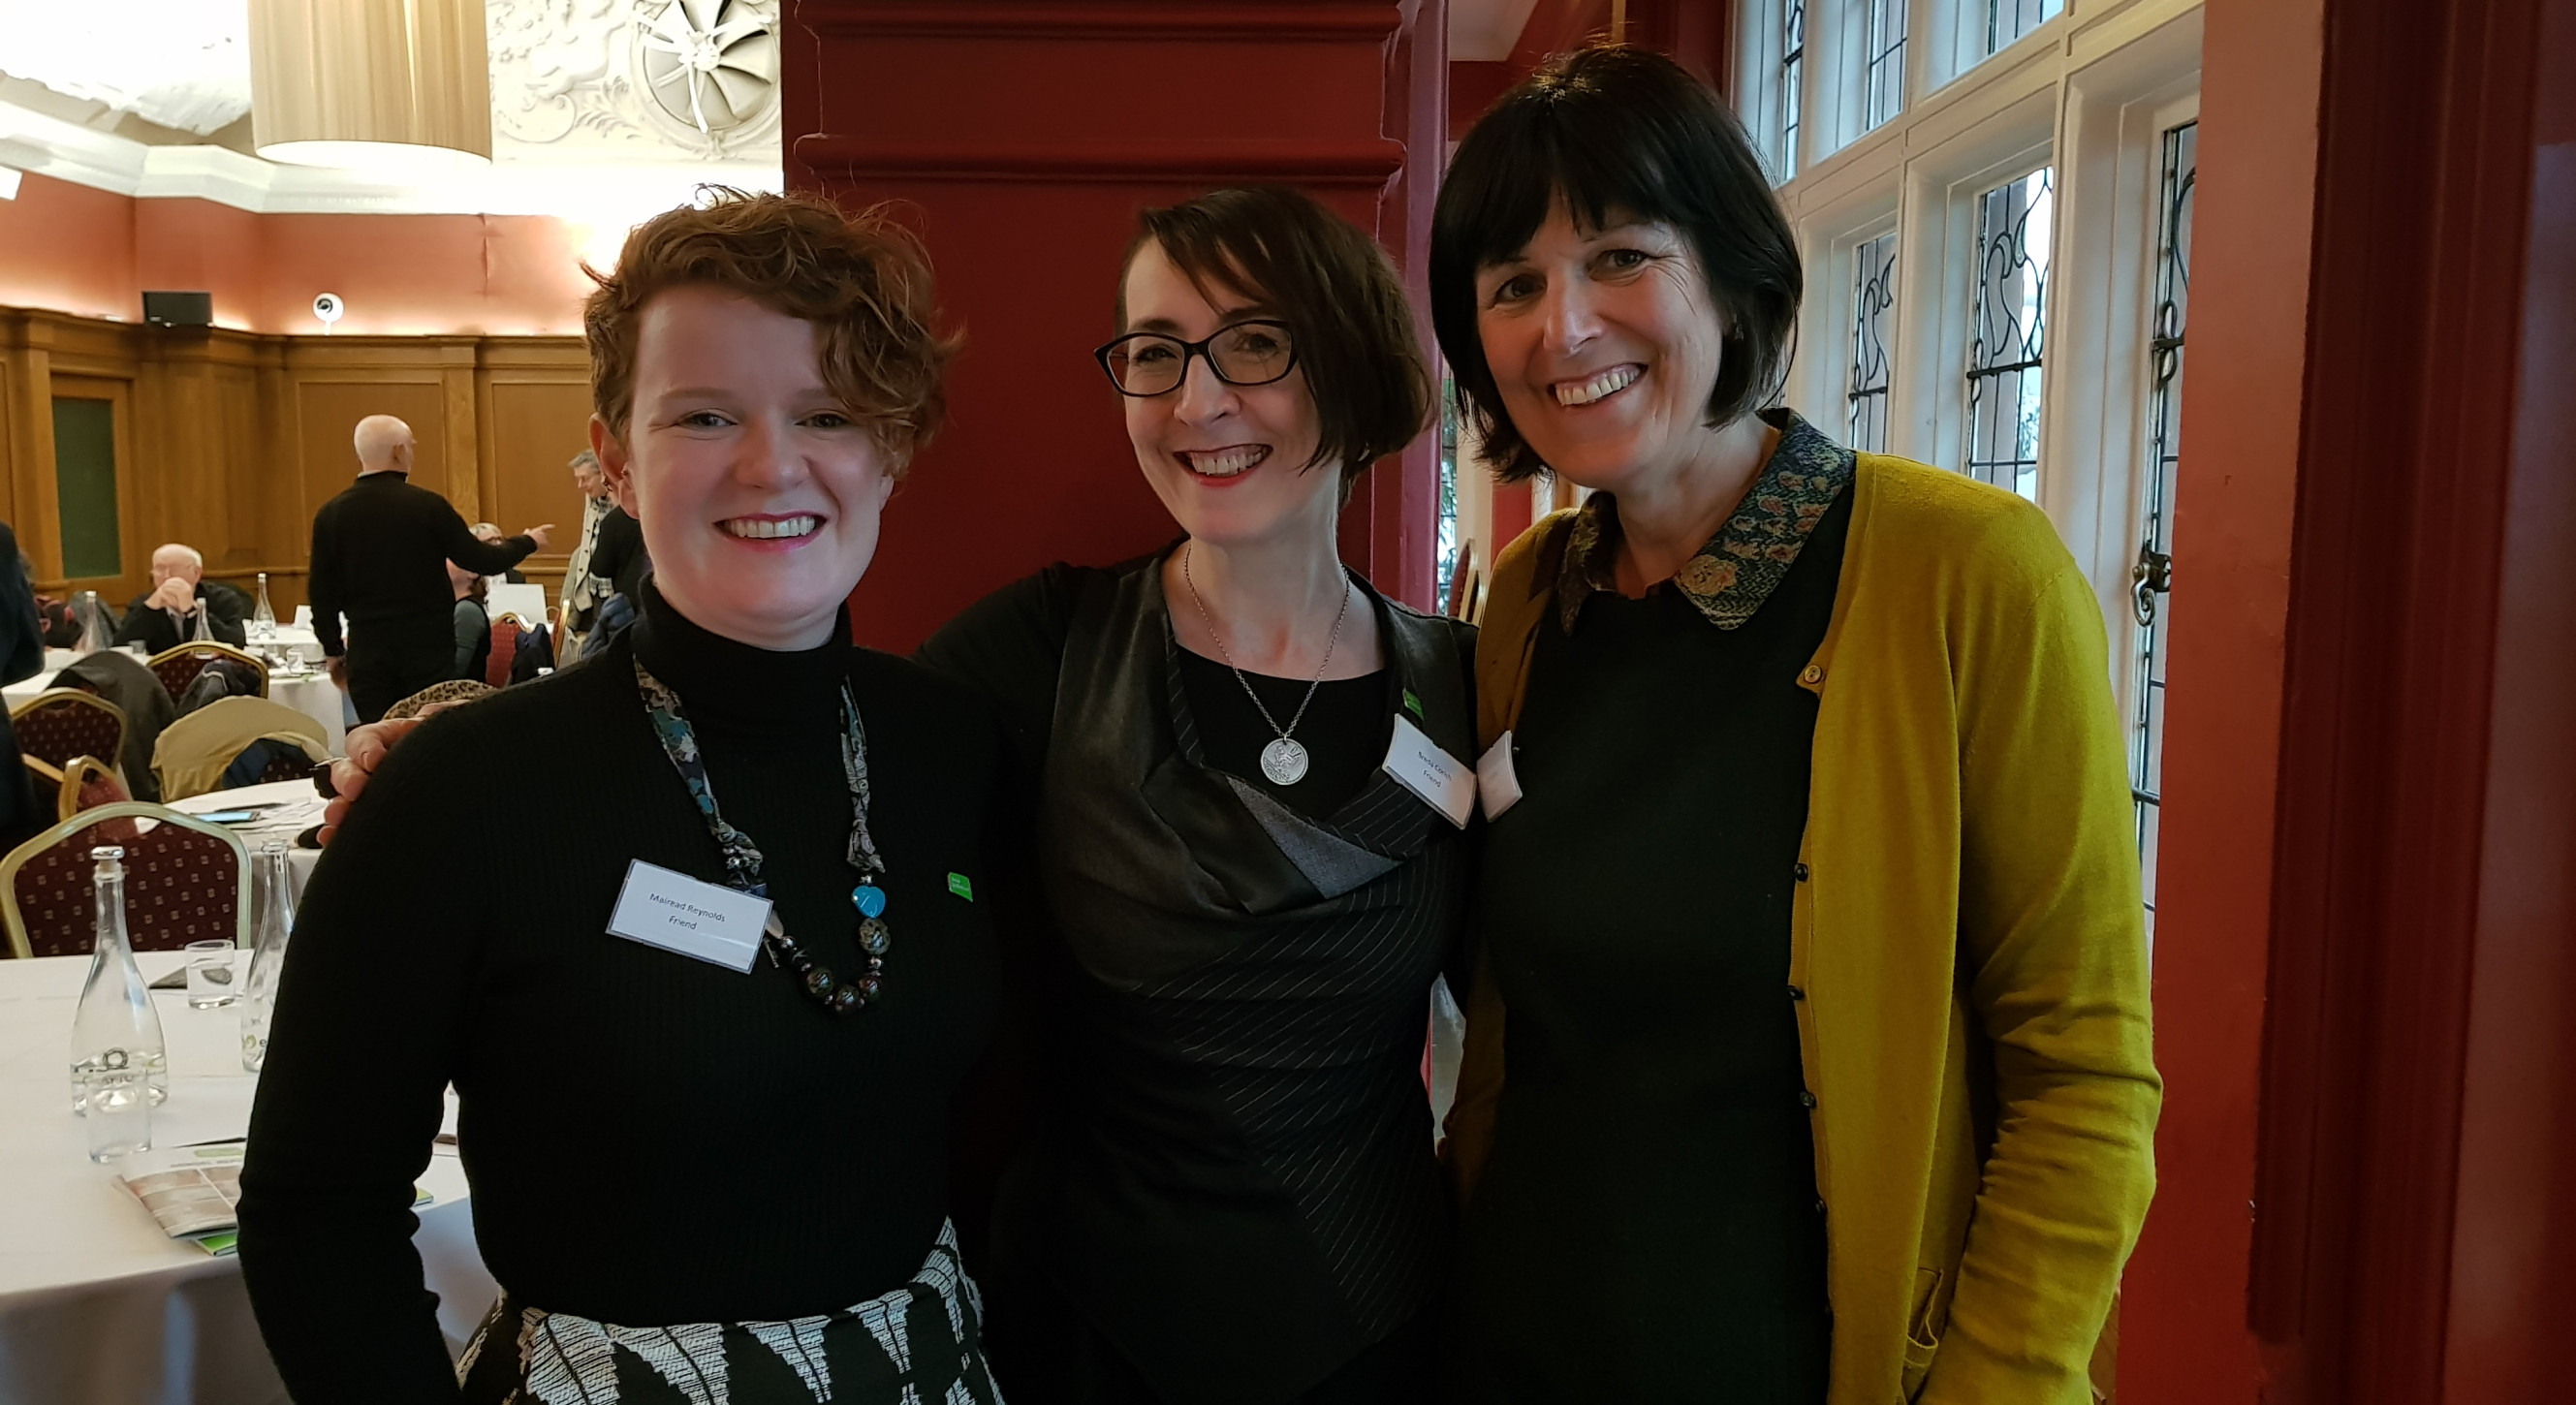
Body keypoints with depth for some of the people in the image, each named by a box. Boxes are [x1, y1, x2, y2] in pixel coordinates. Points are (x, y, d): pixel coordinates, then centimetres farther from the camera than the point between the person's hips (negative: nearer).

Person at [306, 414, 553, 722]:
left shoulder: (331, 515, -1)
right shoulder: (427, 505, -10)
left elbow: (322, 593, 3)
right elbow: (482, 561, -4)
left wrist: (333, 651, 15)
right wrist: (528, 542, 14)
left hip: (368, 653, 2)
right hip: (428, 647, -2)